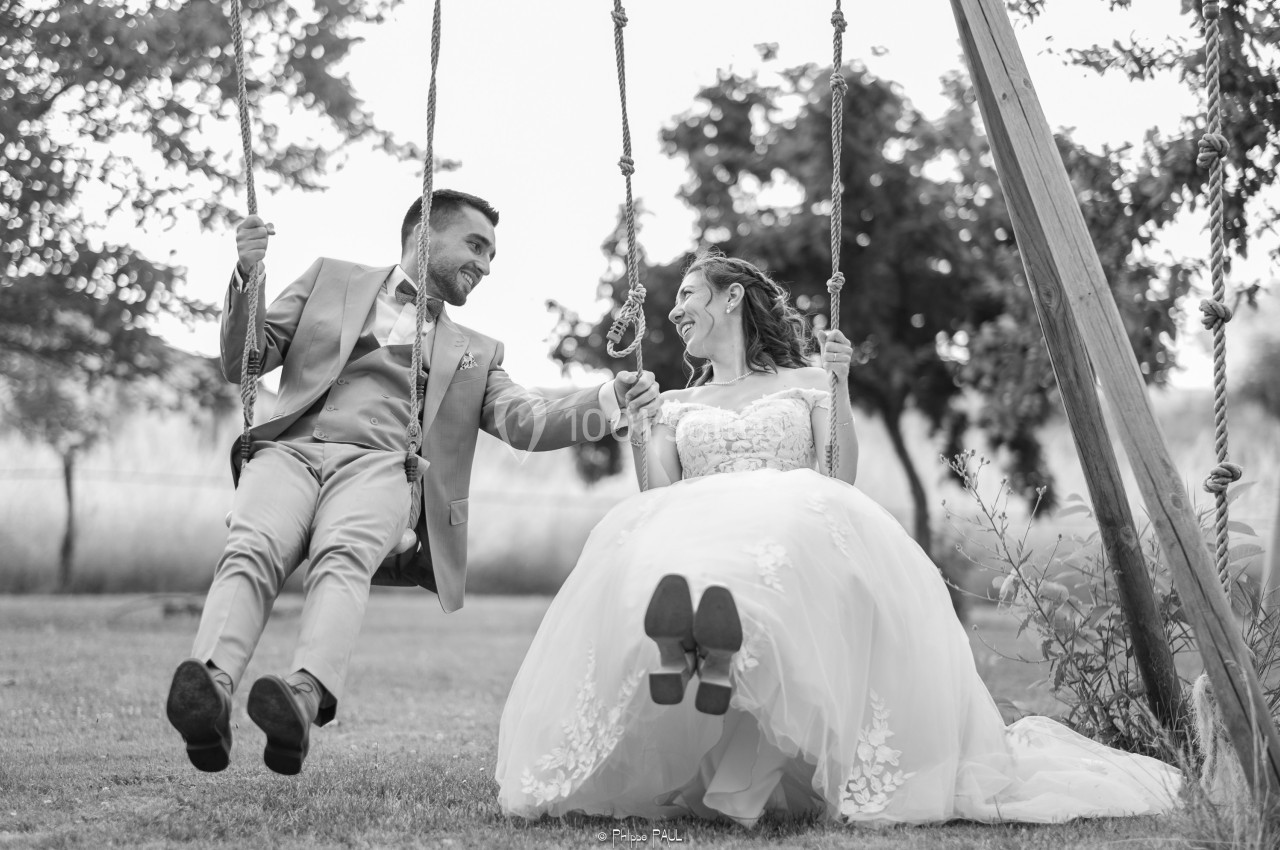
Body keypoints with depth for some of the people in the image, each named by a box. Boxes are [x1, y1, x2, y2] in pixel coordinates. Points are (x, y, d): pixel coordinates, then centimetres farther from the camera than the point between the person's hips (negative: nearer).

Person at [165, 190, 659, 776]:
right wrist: (246, 278, 3)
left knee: (344, 556, -35)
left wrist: (611, 402, -2)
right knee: (250, 549, -33)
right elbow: (241, 365, 21)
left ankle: (306, 699, -59)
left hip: (380, 465, 0)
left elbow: (529, 424, 16)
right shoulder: (331, 279, 28)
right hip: (290, 449, 0)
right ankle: (211, 691, -56)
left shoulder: (475, 353, 32)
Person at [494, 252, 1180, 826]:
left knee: (816, 526, -39)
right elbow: (658, 494, 13)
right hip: (690, 531, 1)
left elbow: (841, 479, 8)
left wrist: (840, 386, 0)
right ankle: (673, 647, -69)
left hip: (798, 536, -1)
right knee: (651, 546, -36)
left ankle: (729, 650, -65)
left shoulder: (805, 383, 24)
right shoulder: (674, 405, 30)